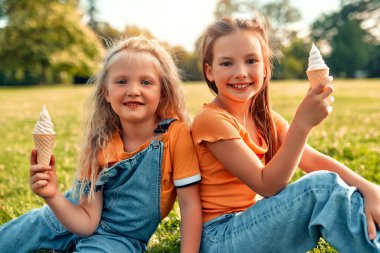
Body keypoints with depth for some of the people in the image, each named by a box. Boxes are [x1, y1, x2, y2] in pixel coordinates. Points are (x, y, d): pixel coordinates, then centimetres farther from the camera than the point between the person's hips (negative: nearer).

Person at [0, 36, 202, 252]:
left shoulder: (176, 134, -22)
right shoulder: (100, 144, -13)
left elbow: (190, 205, -19)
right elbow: (87, 222, -12)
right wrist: (52, 195, -29)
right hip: (81, 222, 3)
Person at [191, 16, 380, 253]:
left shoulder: (265, 118, 7)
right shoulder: (211, 119, -17)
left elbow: (312, 159, -4)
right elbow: (267, 186, -21)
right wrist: (302, 122, -30)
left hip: (255, 223, 7)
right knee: (324, 186, -21)